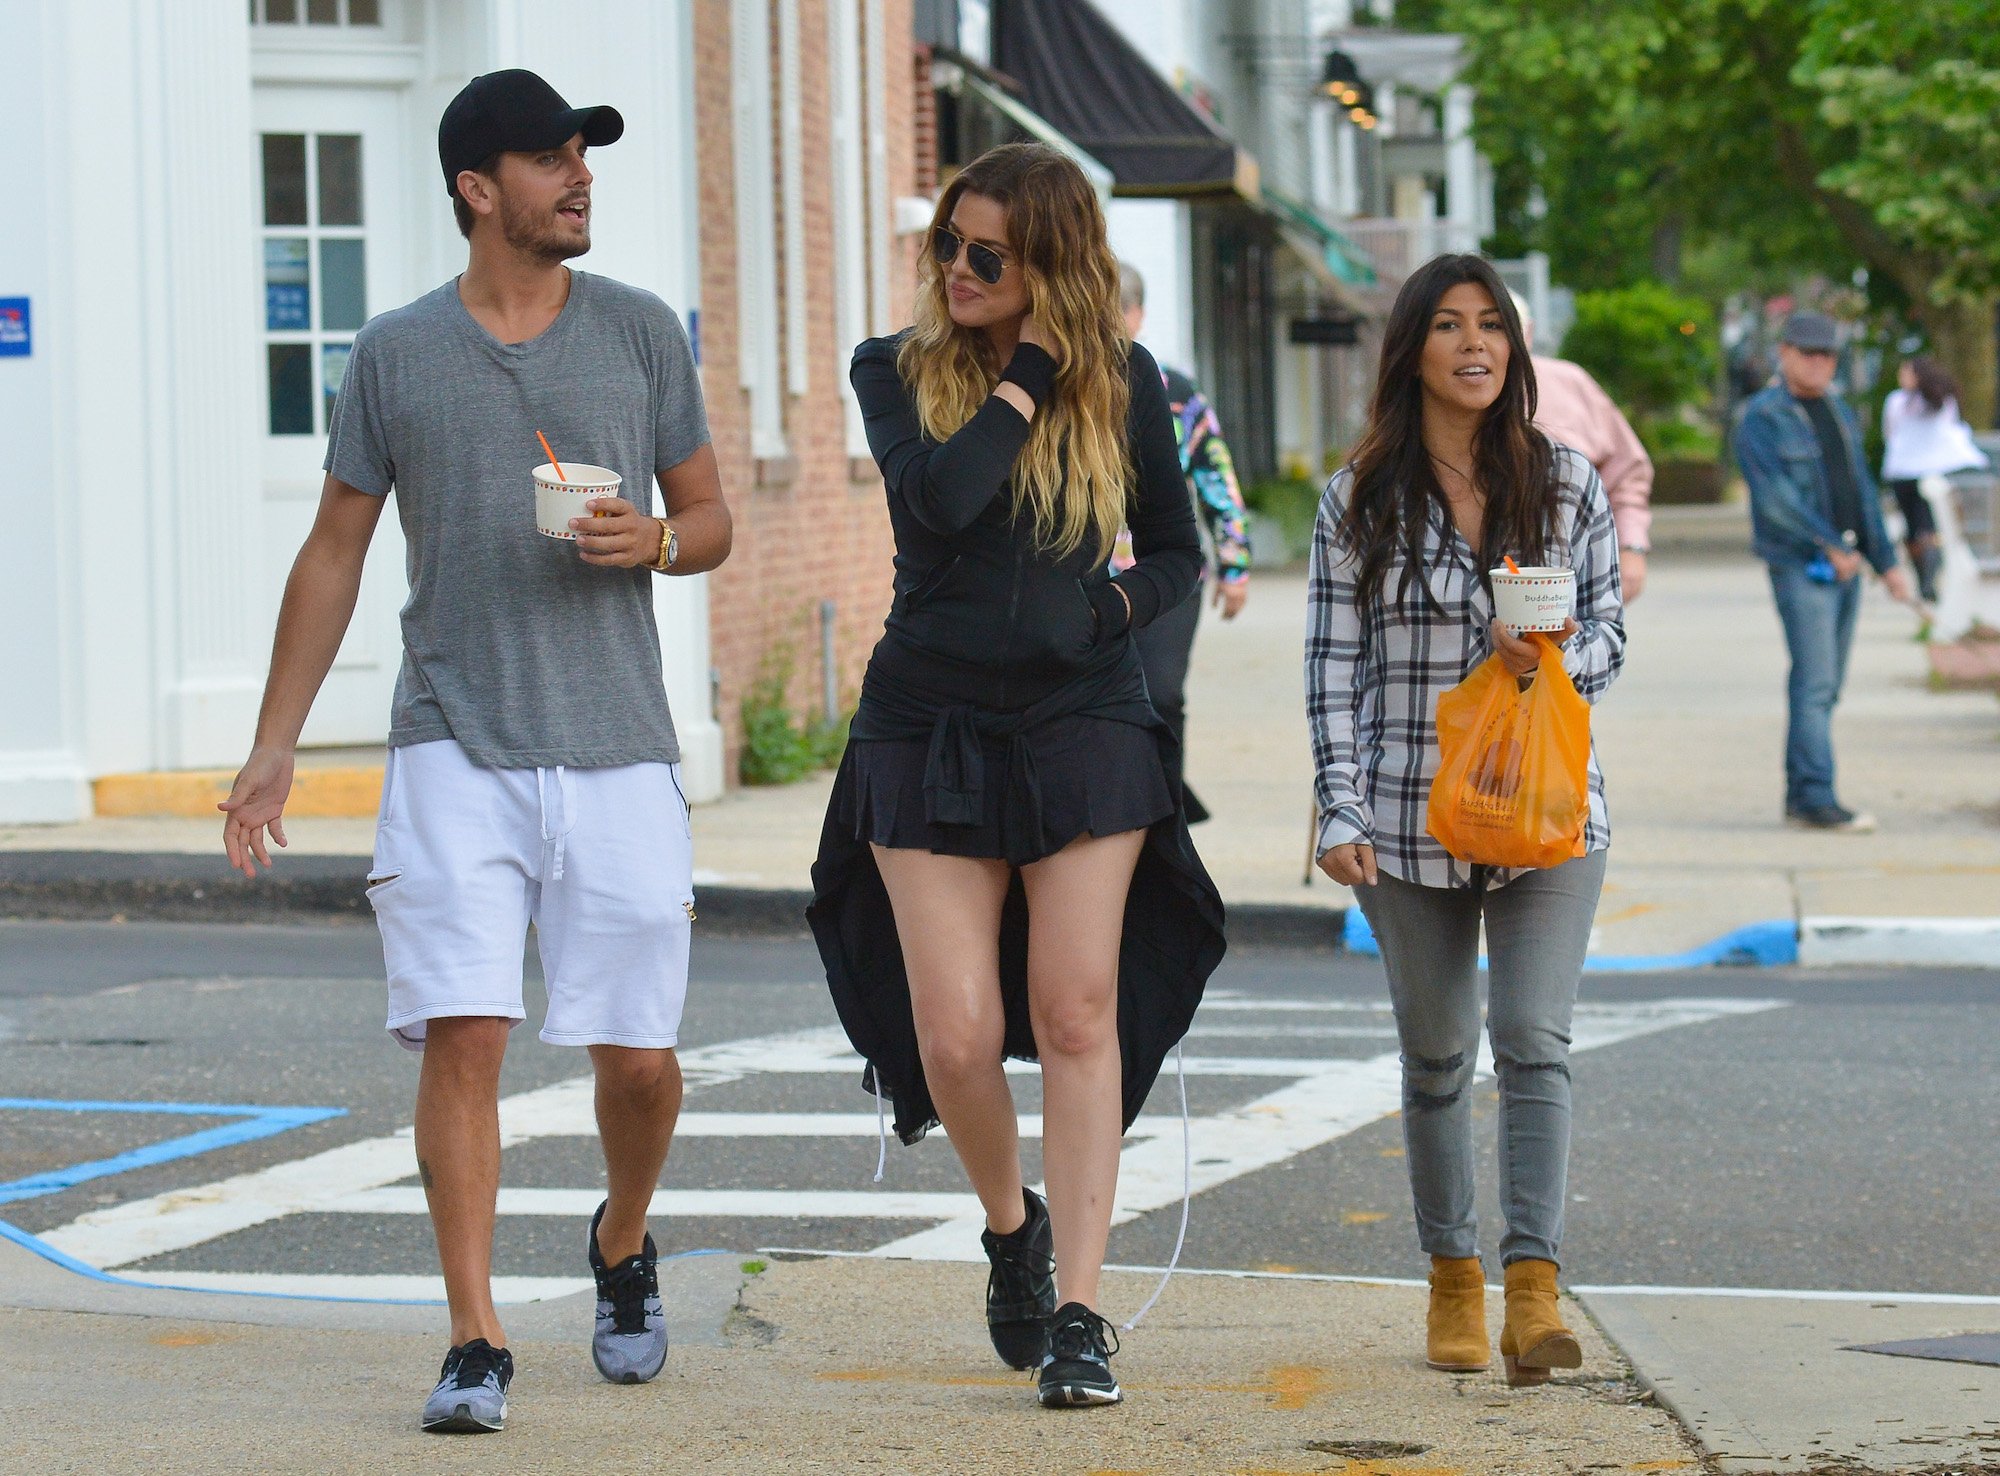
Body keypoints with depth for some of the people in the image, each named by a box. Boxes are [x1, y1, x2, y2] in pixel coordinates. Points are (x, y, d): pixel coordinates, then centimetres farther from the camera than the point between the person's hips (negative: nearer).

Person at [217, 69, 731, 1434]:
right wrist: (273, 748, 8)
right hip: (456, 750, -1)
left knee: (639, 1055, 3)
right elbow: (334, 555, 11)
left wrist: (653, 539, -11)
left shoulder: (639, 332, 7)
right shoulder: (395, 356, 5)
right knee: (463, 1033, -13)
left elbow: (712, 520, 14)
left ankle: (623, 1248, 33)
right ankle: (477, 1346, -10)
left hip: (617, 750, 1)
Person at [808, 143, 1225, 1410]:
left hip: (1083, 723, 0)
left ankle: (1079, 1313, -5)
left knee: (1079, 1015, -7)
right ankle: (1011, 1223, 25)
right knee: (954, 1037, -5)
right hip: (928, 727, 0)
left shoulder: (1121, 379, 3)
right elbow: (940, 495, -19)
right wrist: (1031, 372, -13)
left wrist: (1110, 609, -7)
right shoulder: (897, 372, 1)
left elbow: (1177, 553, 11)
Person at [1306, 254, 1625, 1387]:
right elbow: (1335, 666, 1)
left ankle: (1535, 1291, -19)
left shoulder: (1568, 483, 5)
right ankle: (1454, 1279, 23)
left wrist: (1556, 656, -13)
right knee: (1437, 1057, 9)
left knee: (1535, 1039, -13)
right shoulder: (1361, 500, 2)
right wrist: (1343, 812, -6)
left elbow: (1609, 633, 9)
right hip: (1413, 817, 0)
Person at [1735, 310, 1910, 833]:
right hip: (1800, 565, -7)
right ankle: (1815, 799, -16)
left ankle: (1800, 796, 12)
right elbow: (1775, 495, -15)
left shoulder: (1840, 413, 18)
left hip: (1844, 565, 8)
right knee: (1815, 681, -14)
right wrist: (1830, 546, -16)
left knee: (1825, 686, 8)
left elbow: (1862, 490, 22)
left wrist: (1885, 560, 18)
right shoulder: (1763, 416, -6)